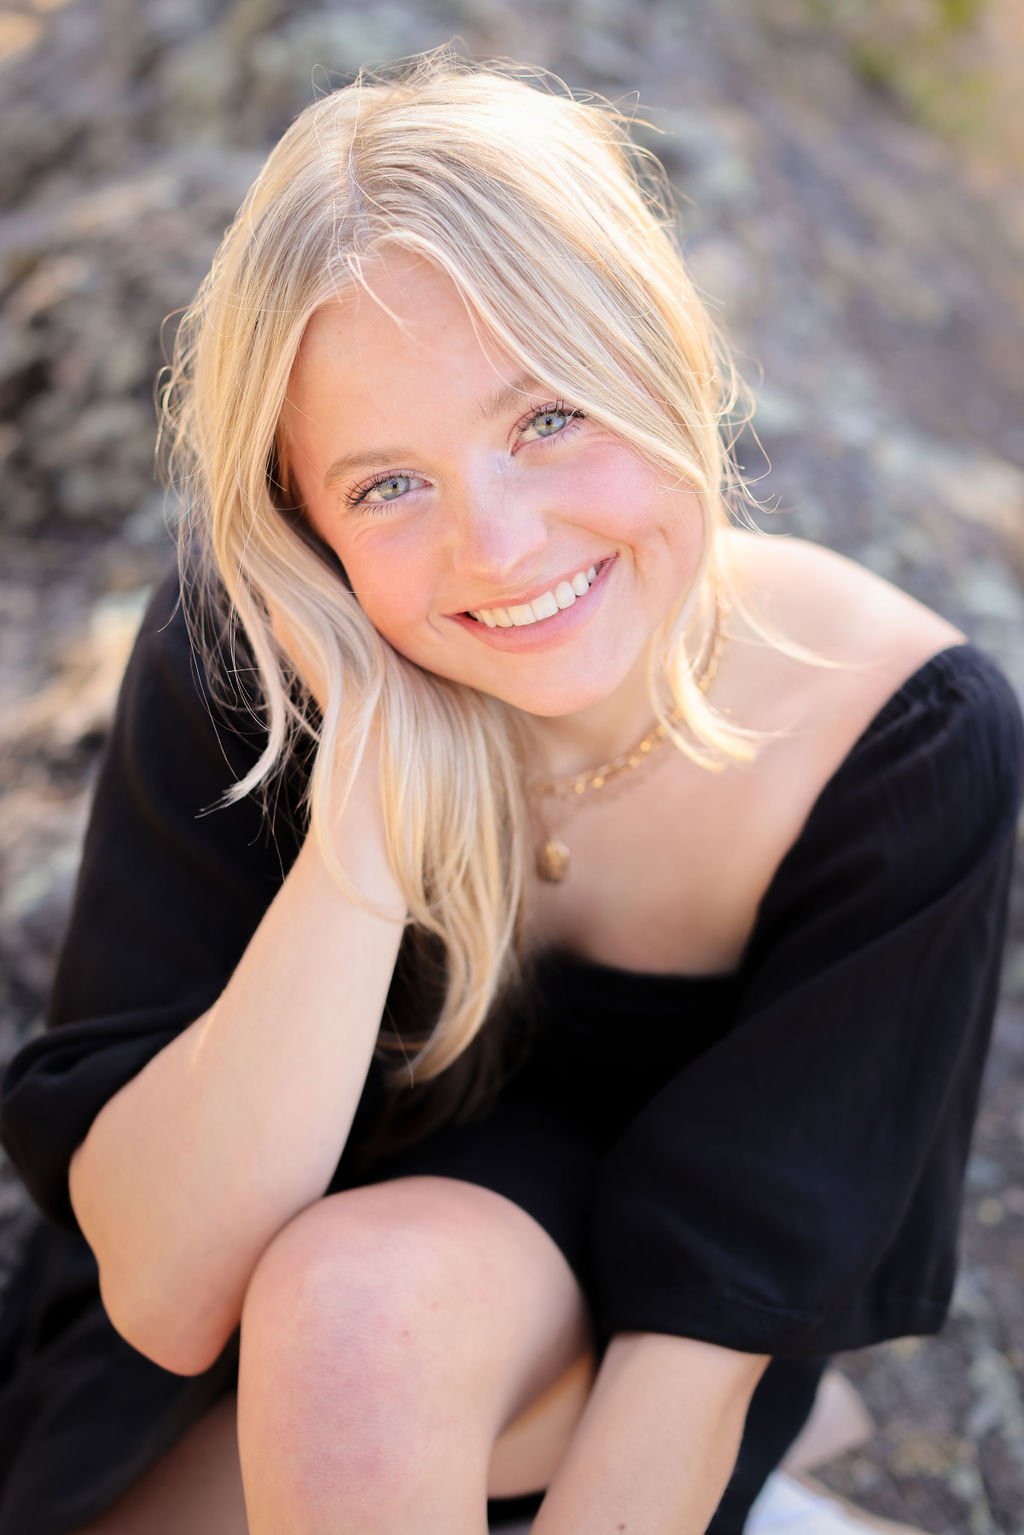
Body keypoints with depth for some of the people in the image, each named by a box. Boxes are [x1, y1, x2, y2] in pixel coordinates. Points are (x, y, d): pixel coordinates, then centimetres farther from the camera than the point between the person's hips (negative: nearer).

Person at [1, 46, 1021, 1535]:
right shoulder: (241, 657, -23)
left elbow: (708, 1321, -21)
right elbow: (163, 1292, -27)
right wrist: (366, 823, -38)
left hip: (614, 1328, -2)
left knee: (365, 1303, -33)